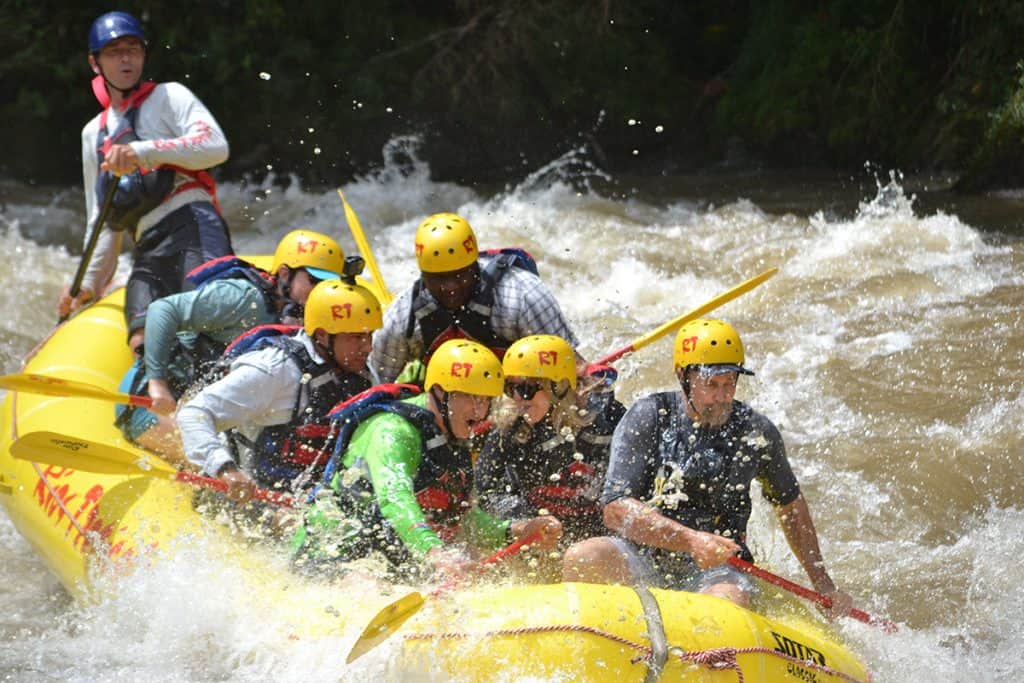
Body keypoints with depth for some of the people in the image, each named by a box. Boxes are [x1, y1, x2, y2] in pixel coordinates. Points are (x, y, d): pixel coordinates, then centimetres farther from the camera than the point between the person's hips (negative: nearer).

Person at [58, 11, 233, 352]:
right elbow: (103, 221, 32)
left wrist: (143, 151, -17)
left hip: (193, 225, -5)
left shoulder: (169, 96, 13)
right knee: (143, 343, -23)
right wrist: (89, 283, 21)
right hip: (148, 249, 5)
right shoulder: (93, 134, 30)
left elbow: (216, 147, -7)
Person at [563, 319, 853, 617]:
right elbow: (616, 509, -14)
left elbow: (790, 504, 21)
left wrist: (822, 582, 18)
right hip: (642, 560, 0)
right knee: (582, 559, -31)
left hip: (715, 571, 0)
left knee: (729, 602, -35)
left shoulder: (757, 432, 3)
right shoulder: (648, 418, -5)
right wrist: (691, 540, -27)